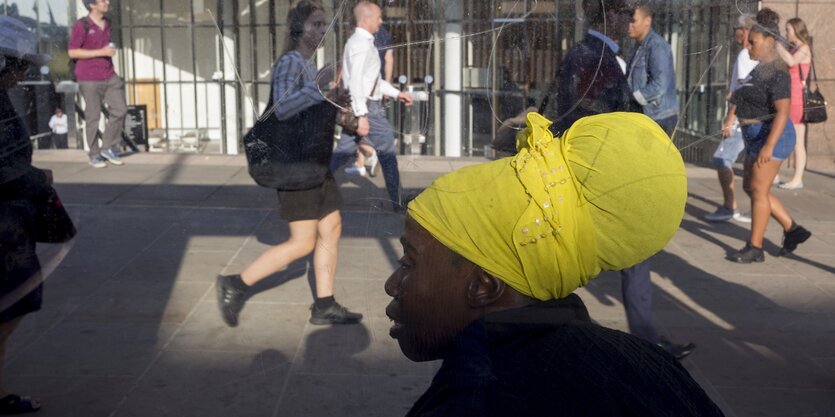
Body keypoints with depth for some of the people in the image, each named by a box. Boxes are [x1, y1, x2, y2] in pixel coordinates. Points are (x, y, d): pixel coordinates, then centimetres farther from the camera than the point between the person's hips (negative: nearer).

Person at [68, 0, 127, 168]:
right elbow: (72, 52, -13)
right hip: (89, 79, -6)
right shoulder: (81, 26, -10)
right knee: (93, 116, 0)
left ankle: (108, 148, 11)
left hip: (109, 77, 6)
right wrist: (101, 52, -18)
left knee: (120, 109, -3)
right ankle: (95, 155, 13)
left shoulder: (106, 23, 10)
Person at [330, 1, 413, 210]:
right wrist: (361, 115, -26)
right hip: (366, 106, -10)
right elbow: (356, 81, -24)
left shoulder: (359, 42, 17)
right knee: (387, 152, 2)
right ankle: (397, 201, 10)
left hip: (359, 107, 10)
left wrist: (396, 93, 25)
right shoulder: (362, 44, -15)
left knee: (343, 152, 10)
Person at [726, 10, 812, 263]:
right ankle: (793, 230, 20)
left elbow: (783, 111, -23)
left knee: (758, 190, -5)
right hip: (757, 137, 10)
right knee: (750, 187, 12)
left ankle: (754, 248, 3)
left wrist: (769, 146, -29)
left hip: (771, 137, -10)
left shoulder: (777, 73, -17)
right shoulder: (761, 69, 13)